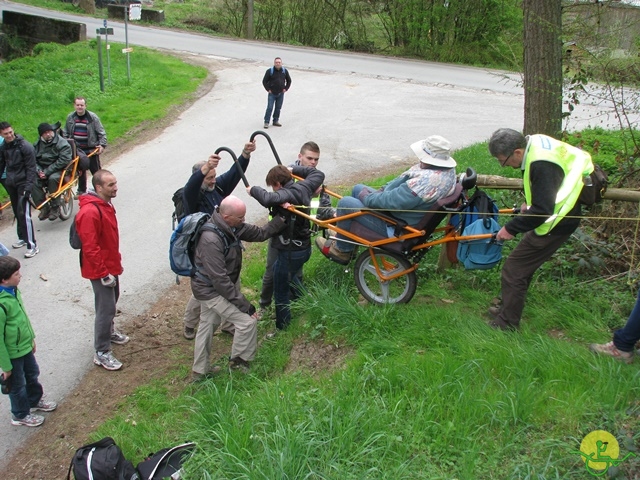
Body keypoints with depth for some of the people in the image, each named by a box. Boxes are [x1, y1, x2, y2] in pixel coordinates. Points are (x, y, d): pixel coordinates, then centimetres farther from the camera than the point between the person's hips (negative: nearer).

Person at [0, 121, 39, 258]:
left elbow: (31, 168, -13)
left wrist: (28, 187, -20)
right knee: (17, 212, 14)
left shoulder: (25, 146, -13)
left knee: (24, 213, -14)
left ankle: (32, 245, -12)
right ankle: (22, 238, 29)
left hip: (23, 183, -6)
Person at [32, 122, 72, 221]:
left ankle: (55, 207, -21)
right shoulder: (37, 145, 9)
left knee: (52, 178, -37)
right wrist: (39, 171, -14)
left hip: (58, 171, -4)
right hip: (43, 172, 5)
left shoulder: (62, 143, -9)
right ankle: (44, 208, -15)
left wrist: (47, 172, -21)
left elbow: (63, 160, -18)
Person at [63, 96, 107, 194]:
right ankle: (81, 191, 29)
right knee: (80, 172, 15)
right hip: (77, 150, 4)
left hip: (91, 150, -4)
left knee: (96, 171, 0)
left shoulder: (93, 117, -8)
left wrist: (102, 145, -16)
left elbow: (102, 133, -6)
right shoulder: (70, 117, 4)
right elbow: (65, 133, 16)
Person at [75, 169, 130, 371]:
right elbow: (90, 248, -27)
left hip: (111, 266, 10)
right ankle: (102, 352, 6)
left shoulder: (105, 204, 5)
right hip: (101, 270, -10)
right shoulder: (90, 212, -26)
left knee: (112, 301, 25)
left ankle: (109, 331, 46)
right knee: (106, 308, -4)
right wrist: (104, 273, -23)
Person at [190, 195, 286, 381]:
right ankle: (238, 362, 13)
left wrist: (281, 218, -8)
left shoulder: (232, 227, -8)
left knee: (207, 325, 22)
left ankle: (199, 371, 40)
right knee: (247, 321, -9)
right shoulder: (211, 240, -34)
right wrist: (244, 305, -27)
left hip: (209, 287, 9)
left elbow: (260, 234, 3)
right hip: (211, 290, -9)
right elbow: (220, 279, -32)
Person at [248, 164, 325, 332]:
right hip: (304, 247, 9)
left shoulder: (286, 195, -25)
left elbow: (268, 199, -47)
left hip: (290, 252, -9)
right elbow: (318, 174, 17)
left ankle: (282, 327, 21)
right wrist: (294, 170, 17)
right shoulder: (302, 187, -2)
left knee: (281, 293, 9)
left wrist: (253, 190, -26)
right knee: (291, 277, 36)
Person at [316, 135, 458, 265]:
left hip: (395, 228, -10)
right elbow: (404, 181, 7)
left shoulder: (426, 180, -37)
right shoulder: (447, 168, -5)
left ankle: (341, 250, 19)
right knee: (358, 189, 20)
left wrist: (367, 197, -16)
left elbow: (391, 201, -33)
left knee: (345, 203, -2)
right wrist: (383, 189, -1)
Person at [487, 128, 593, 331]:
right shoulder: (535, 141, -1)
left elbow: (542, 210, -32)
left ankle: (507, 323, 8)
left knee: (514, 269, -4)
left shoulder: (542, 166, -31)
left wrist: (511, 228, -24)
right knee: (524, 265, 21)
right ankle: (507, 308, 35)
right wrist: (529, 202, 13)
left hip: (556, 223, -10)